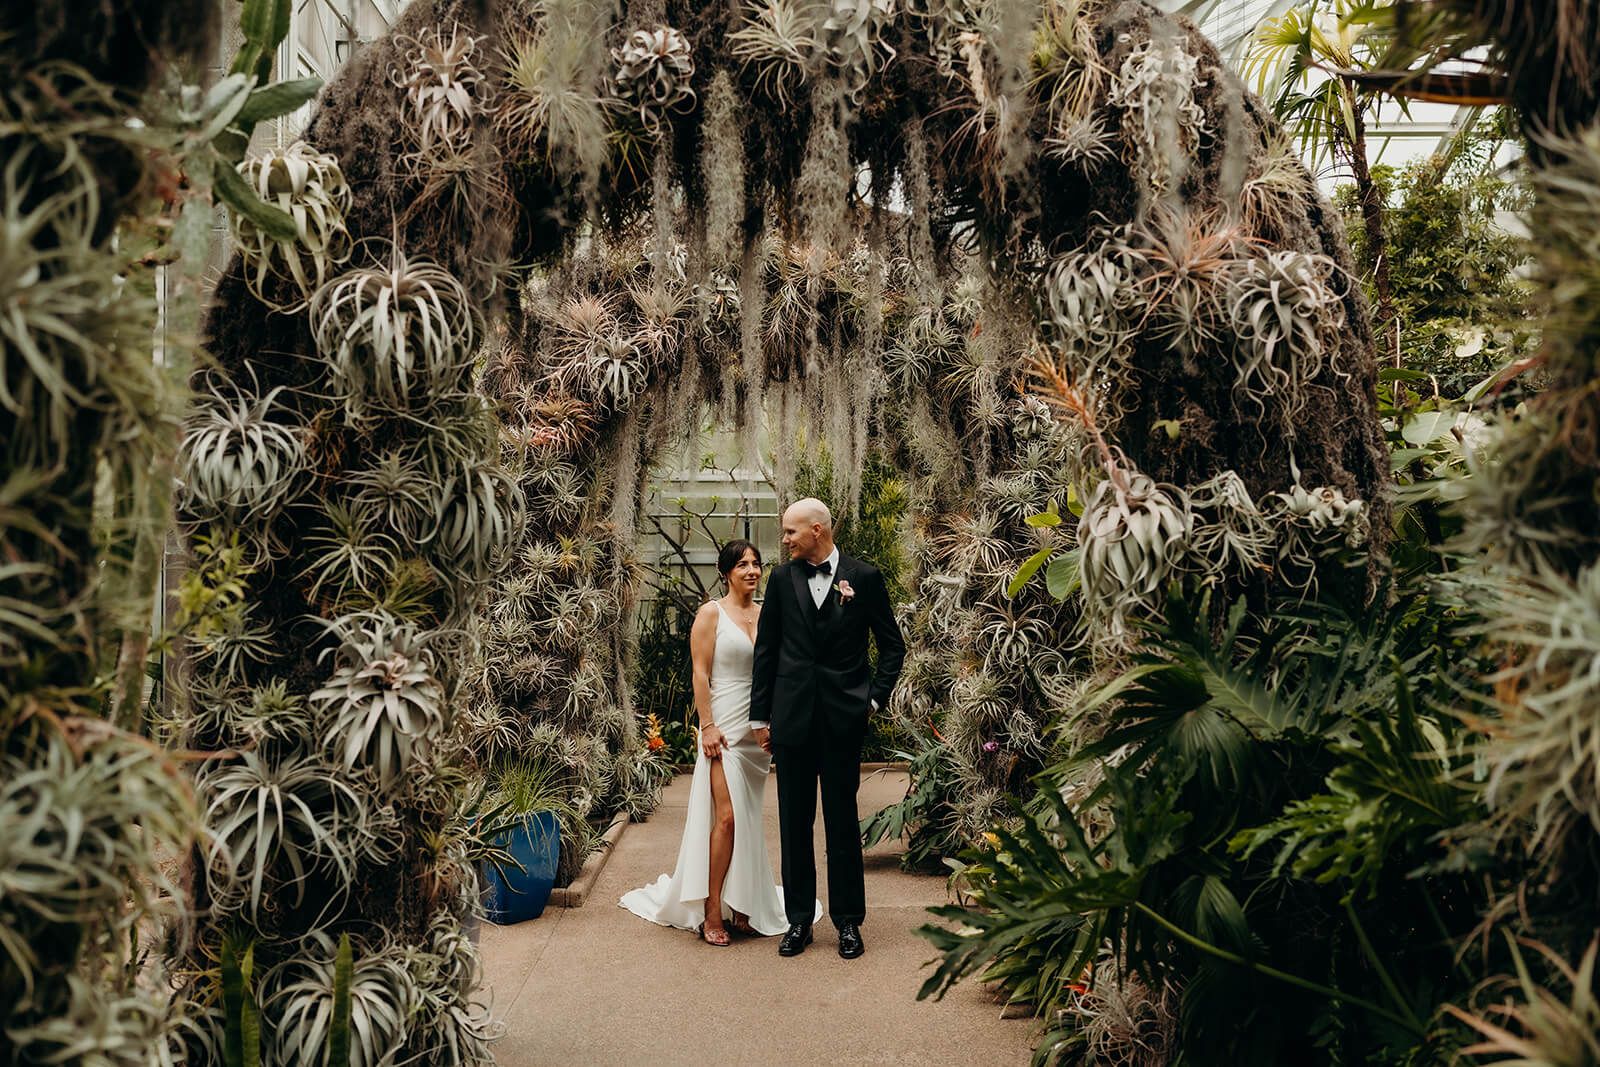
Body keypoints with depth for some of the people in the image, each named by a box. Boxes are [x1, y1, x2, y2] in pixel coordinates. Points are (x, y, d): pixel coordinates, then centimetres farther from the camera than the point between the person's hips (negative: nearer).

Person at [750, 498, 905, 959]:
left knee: (842, 820, 5)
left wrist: (874, 697, -2)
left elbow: (892, 645, 7)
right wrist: (760, 715, 7)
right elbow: (766, 650, 9)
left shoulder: (865, 578, 0)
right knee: (794, 821, 8)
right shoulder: (782, 579, 5)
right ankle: (799, 920, 21)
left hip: (844, 719, -2)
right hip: (792, 717, 2)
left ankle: (848, 920, 19)